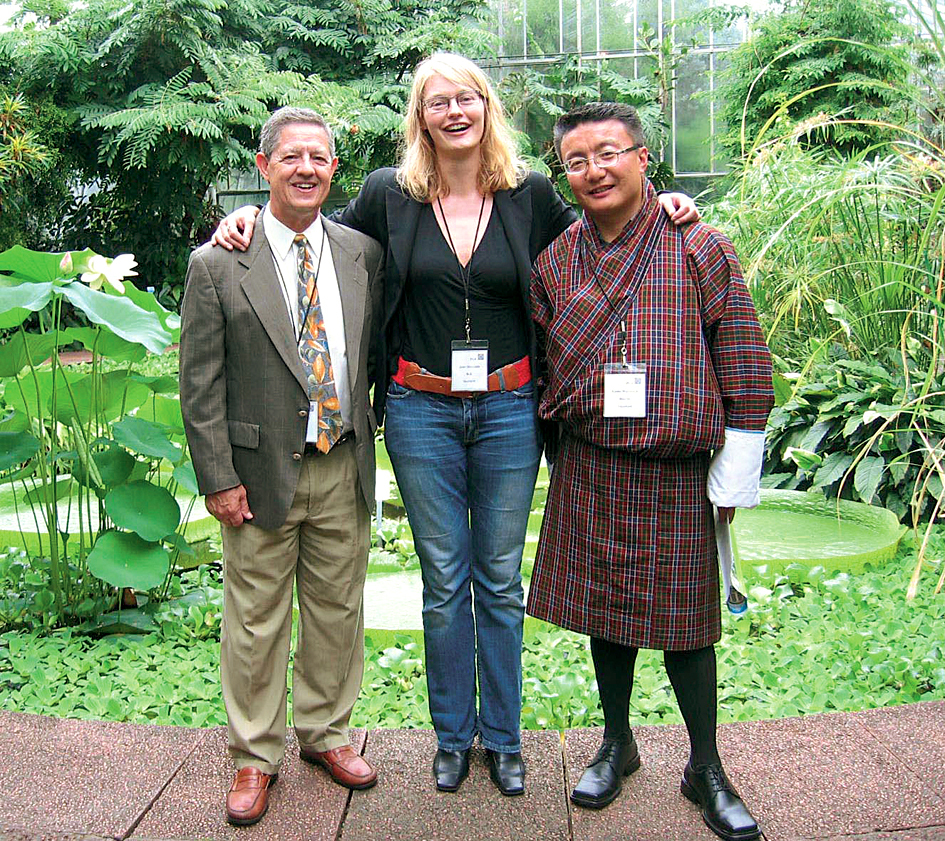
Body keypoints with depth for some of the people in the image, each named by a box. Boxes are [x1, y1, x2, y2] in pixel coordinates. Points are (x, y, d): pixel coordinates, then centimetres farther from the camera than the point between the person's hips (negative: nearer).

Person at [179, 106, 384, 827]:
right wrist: (219, 478, -9)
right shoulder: (218, 264, -4)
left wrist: (368, 439, 7)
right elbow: (200, 383, -5)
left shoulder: (364, 254, 5)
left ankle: (326, 732, 34)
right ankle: (255, 754, 25)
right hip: (262, 470, -3)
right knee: (257, 619, 7)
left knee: (338, 610, 14)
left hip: (343, 469, 3)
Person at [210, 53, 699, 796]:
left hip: (509, 410, 0)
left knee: (500, 580, 11)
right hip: (422, 412, 0)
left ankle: (503, 737, 28)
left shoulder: (530, 194, 1)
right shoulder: (389, 196, 1)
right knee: (444, 582, 10)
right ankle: (453, 735, 28)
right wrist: (254, 216, 1)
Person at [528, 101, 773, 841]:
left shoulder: (700, 250, -5)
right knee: (604, 609, 13)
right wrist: (568, 460, 11)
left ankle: (707, 769, 25)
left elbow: (744, 371, -4)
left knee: (683, 620, 7)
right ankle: (617, 743, 34)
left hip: (678, 476, -3)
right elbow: (544, 366, 12)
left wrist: (734, 483, -6)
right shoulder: (555, 263, 4)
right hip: (590, 473, 3)